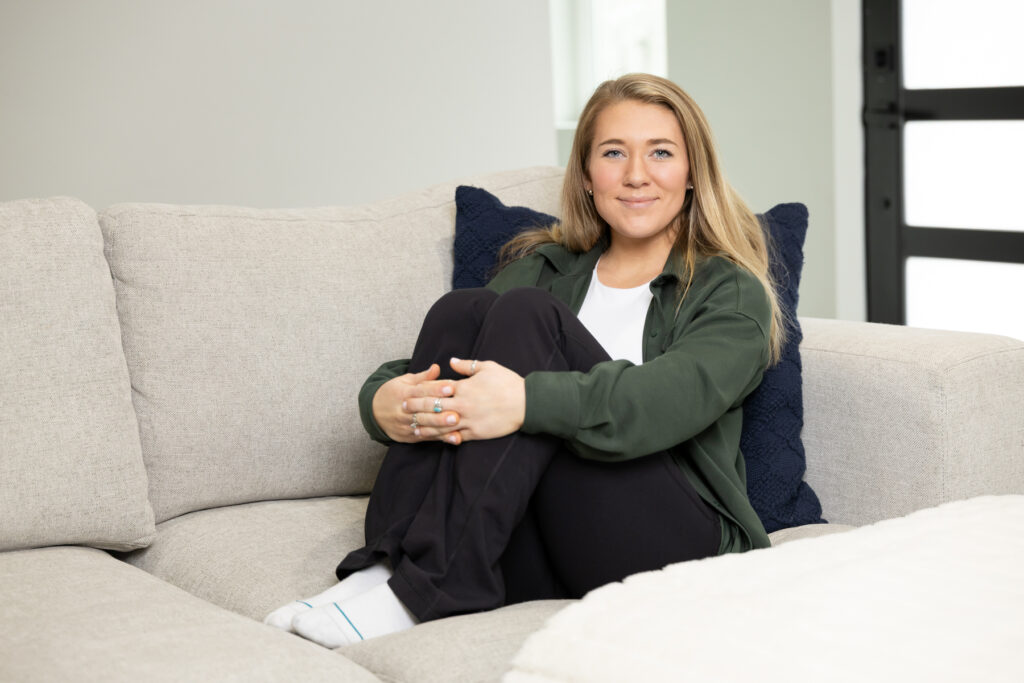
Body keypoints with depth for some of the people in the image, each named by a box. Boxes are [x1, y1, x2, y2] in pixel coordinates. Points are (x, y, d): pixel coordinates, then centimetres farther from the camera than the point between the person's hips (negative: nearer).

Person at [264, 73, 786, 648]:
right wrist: (384, 401, -17)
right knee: (462, 310, -15)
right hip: (536, 563, 4)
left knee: (525, 316, -20)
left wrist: (529, 402, -32)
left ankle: (423, 587, -28)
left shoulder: (732, 292, 7)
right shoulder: (544, 270, 21)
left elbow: (669, 401, -16)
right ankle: (389, 564, -25)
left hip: (679, 546, -3)